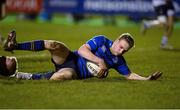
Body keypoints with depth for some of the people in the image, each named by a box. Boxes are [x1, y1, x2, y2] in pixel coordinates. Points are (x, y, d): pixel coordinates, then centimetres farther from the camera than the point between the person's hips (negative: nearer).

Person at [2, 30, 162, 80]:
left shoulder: (118, 61, 7)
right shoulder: (101, 41, -2)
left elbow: (129, 75, 13)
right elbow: (82, 50, -10)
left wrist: (146, 79, -3)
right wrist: (100, 61, -20)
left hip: (75, 73, 0)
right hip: (70, 58, 0)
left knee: (65, 75, -39)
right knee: (55, 45, -34)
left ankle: (21, 77, -27)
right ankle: (14, 46, -32)